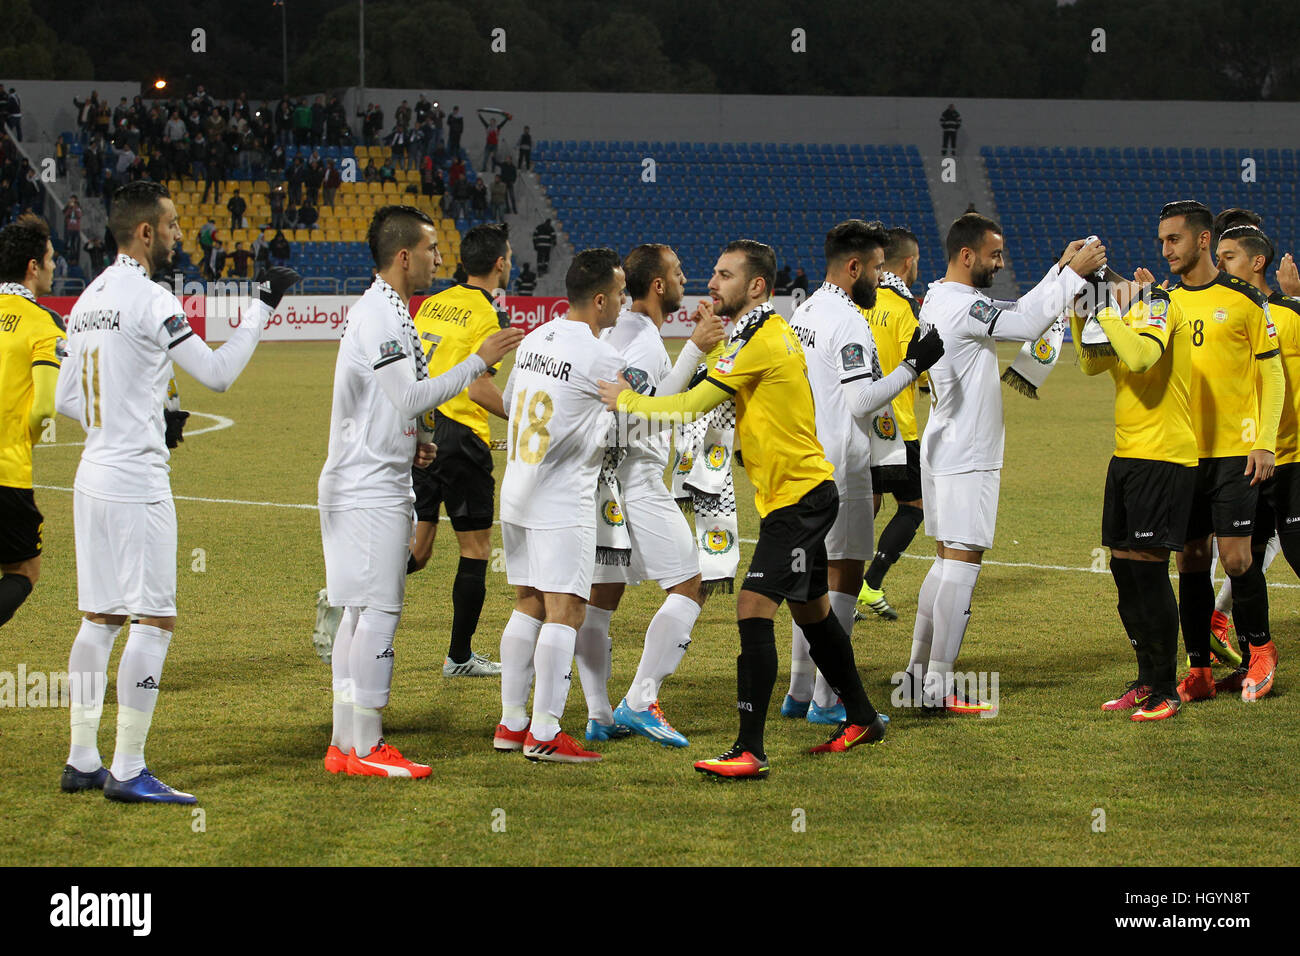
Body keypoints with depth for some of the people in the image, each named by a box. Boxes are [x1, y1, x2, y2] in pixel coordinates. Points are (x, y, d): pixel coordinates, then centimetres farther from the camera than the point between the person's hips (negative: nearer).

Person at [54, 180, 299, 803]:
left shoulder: (89, 300, 12)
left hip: (93, 477, 9)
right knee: (154, 620, -5)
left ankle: (82, 760, 15)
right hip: (137, 483, -9)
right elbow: (217, 373, -11)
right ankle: (127, 772, -5)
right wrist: (262, 307, -3)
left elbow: (66, 400, 17)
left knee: (101, 617, 13)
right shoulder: (149, 300, -14)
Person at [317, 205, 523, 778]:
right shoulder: (379, 316, -16)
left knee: (361, 613, 11)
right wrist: (477, 362, -14)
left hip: (369, 485, 10)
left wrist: (410, 446, 10)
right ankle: (364, 748, -6)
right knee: (378, 612, -8)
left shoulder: (385, 312, 17)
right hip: (370, 488, -10)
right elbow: (412, 397, -20)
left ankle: (348, 743, 15)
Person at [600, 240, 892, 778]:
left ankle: (750, 751, -19)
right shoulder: (769, 333, 13)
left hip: (798, 499, -11)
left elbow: (692, 406, -19)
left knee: (753, 608, -16)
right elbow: (711, 394, 17)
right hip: (806, 491, 11)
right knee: (809, 609, 22)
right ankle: (860, 719, 38)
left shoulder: (760, 340, -19)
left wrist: (626, 401, -8)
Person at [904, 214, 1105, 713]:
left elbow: (1018, 313, 18)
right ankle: (938, 686, -8)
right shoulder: (962, 305, -18)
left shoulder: (940, 300, 13)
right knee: (962, 562, -8)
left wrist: (1062, 269, 12)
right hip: (965, 459, -10)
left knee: (947, 559, 15)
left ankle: (916, 673, 18)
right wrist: (1073, 274, -15)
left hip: (943, 452, 10)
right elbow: (1027, 324, -23)